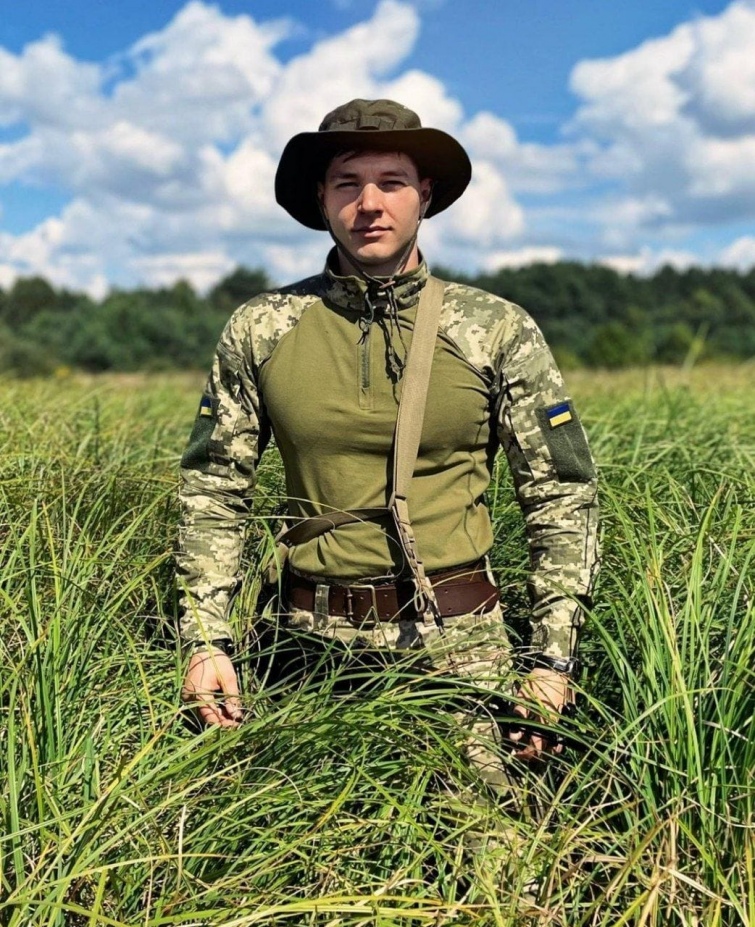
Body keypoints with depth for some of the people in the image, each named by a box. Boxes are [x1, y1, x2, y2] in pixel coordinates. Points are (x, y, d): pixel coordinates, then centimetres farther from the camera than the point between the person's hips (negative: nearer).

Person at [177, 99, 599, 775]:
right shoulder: (260, 330, 0)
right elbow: (213, 489, 5)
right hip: (314, 641, 1)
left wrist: (553, 662, -5)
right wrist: (207, 640, -2)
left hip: (459, 642, 0)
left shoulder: (498, 331, -3)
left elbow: (563, 494, 0)